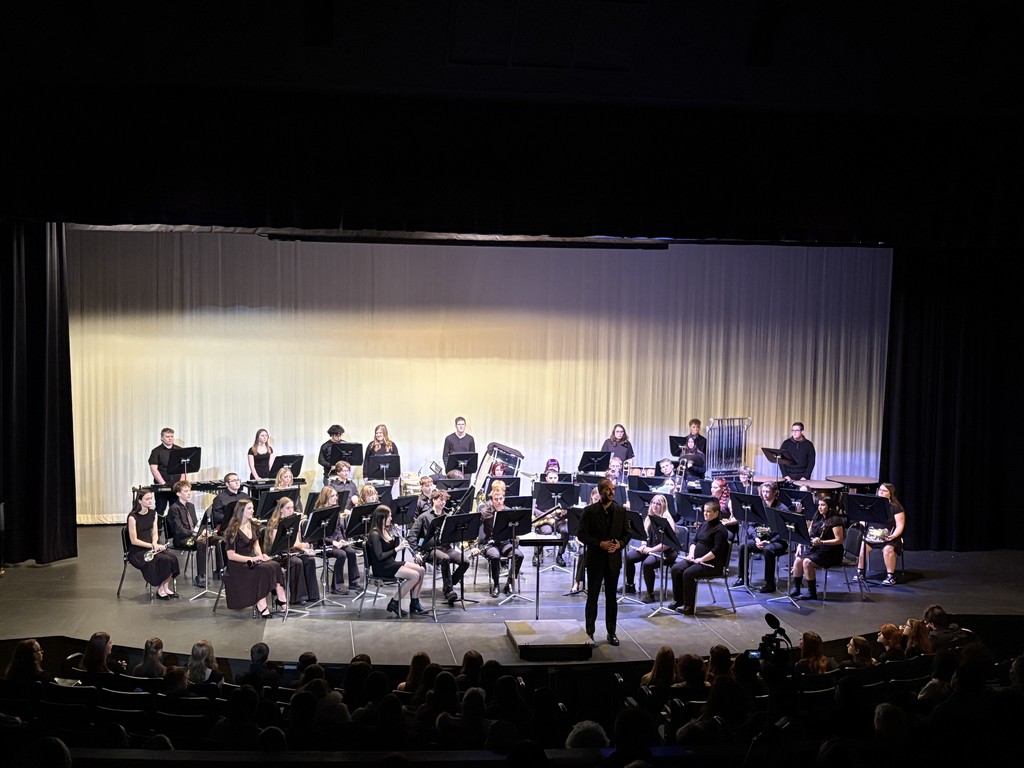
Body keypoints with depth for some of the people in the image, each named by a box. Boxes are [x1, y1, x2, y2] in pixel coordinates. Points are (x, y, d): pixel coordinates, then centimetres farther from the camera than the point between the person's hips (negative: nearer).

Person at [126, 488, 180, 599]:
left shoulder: (153, 514, 7)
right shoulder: (133, 517, -13)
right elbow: (134, 540, -15)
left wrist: (155, 544, -11)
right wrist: (152, 545, -19)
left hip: (150, 547, 6)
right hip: (137, 552, -6)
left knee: (172, 557, -21)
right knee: (163, 560, -29)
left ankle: (166, 587, -10)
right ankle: (160, 590, -11)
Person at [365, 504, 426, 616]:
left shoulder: (386, 531, 10)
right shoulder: (375, 534, -16)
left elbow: (391, 554, 11)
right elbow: (379, 556, -23)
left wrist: (397, 537, -1)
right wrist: (397, 548, -22)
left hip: (390, 563, 9)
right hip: (381, 568, -9)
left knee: (420, 569, -3)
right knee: (415, 575, -19)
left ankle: (414, 603, 4)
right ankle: (394, 603, -9)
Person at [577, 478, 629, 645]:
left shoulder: (621, 511, 4)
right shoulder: (589, 511, -5)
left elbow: (627, 534, 9)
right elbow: (581, 534, -6)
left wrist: (620, 544, -12)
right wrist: (600, 543, -17)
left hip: (614, 559, 2)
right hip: (595, 559, -2)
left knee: (611, 597, 9)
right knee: (592, 596, 4)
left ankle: (611, 632, 18)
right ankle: (589, 632, 12)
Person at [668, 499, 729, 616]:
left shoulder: (720, 529, -12)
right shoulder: (703, 525, 15)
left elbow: (717, 550, -20)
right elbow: (694, 541, 17)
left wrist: (701, 559, -23)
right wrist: (691, 554, -2)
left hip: (712, 563, -8)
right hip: (696, 559, 8)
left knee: (688, 573, -28)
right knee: (676, 569, -10)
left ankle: (689, 607, -18)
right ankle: (677, 601, 0)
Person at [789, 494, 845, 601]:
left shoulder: (835, 520, -11)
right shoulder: (817, 518, 14)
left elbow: (839, 540, -16)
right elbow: (807, 534, 17)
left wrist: (821, 542, -27)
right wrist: (800, 544, 1)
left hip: (831, 553, -7)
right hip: (815, 549, 7)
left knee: (807, 562, -28)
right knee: (798, 560, -18)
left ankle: (812, 593, -16)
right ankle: (795, 589, -8)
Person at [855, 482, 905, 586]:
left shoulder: (896, 507, -3)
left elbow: (900, 526, -8)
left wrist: (893, 536, -24)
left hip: (889, 536, -4)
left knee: (888, 549, -35)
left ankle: (890, 576, -19)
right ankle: (860, 572, -7)